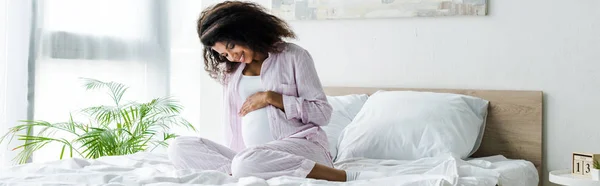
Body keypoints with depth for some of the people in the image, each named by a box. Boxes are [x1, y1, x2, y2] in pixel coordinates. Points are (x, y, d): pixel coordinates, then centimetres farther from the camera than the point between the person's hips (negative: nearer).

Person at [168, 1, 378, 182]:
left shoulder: (294, 56, 2)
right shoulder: (232, 70, 17)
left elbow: (323, 112, -2)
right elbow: (233, 123, 19)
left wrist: (270, 97, -7)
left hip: (302, 146, -5)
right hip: (249, 156, 6)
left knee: (248, 162, -40)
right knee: (180, 147, -12)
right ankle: (235, 173, -34)